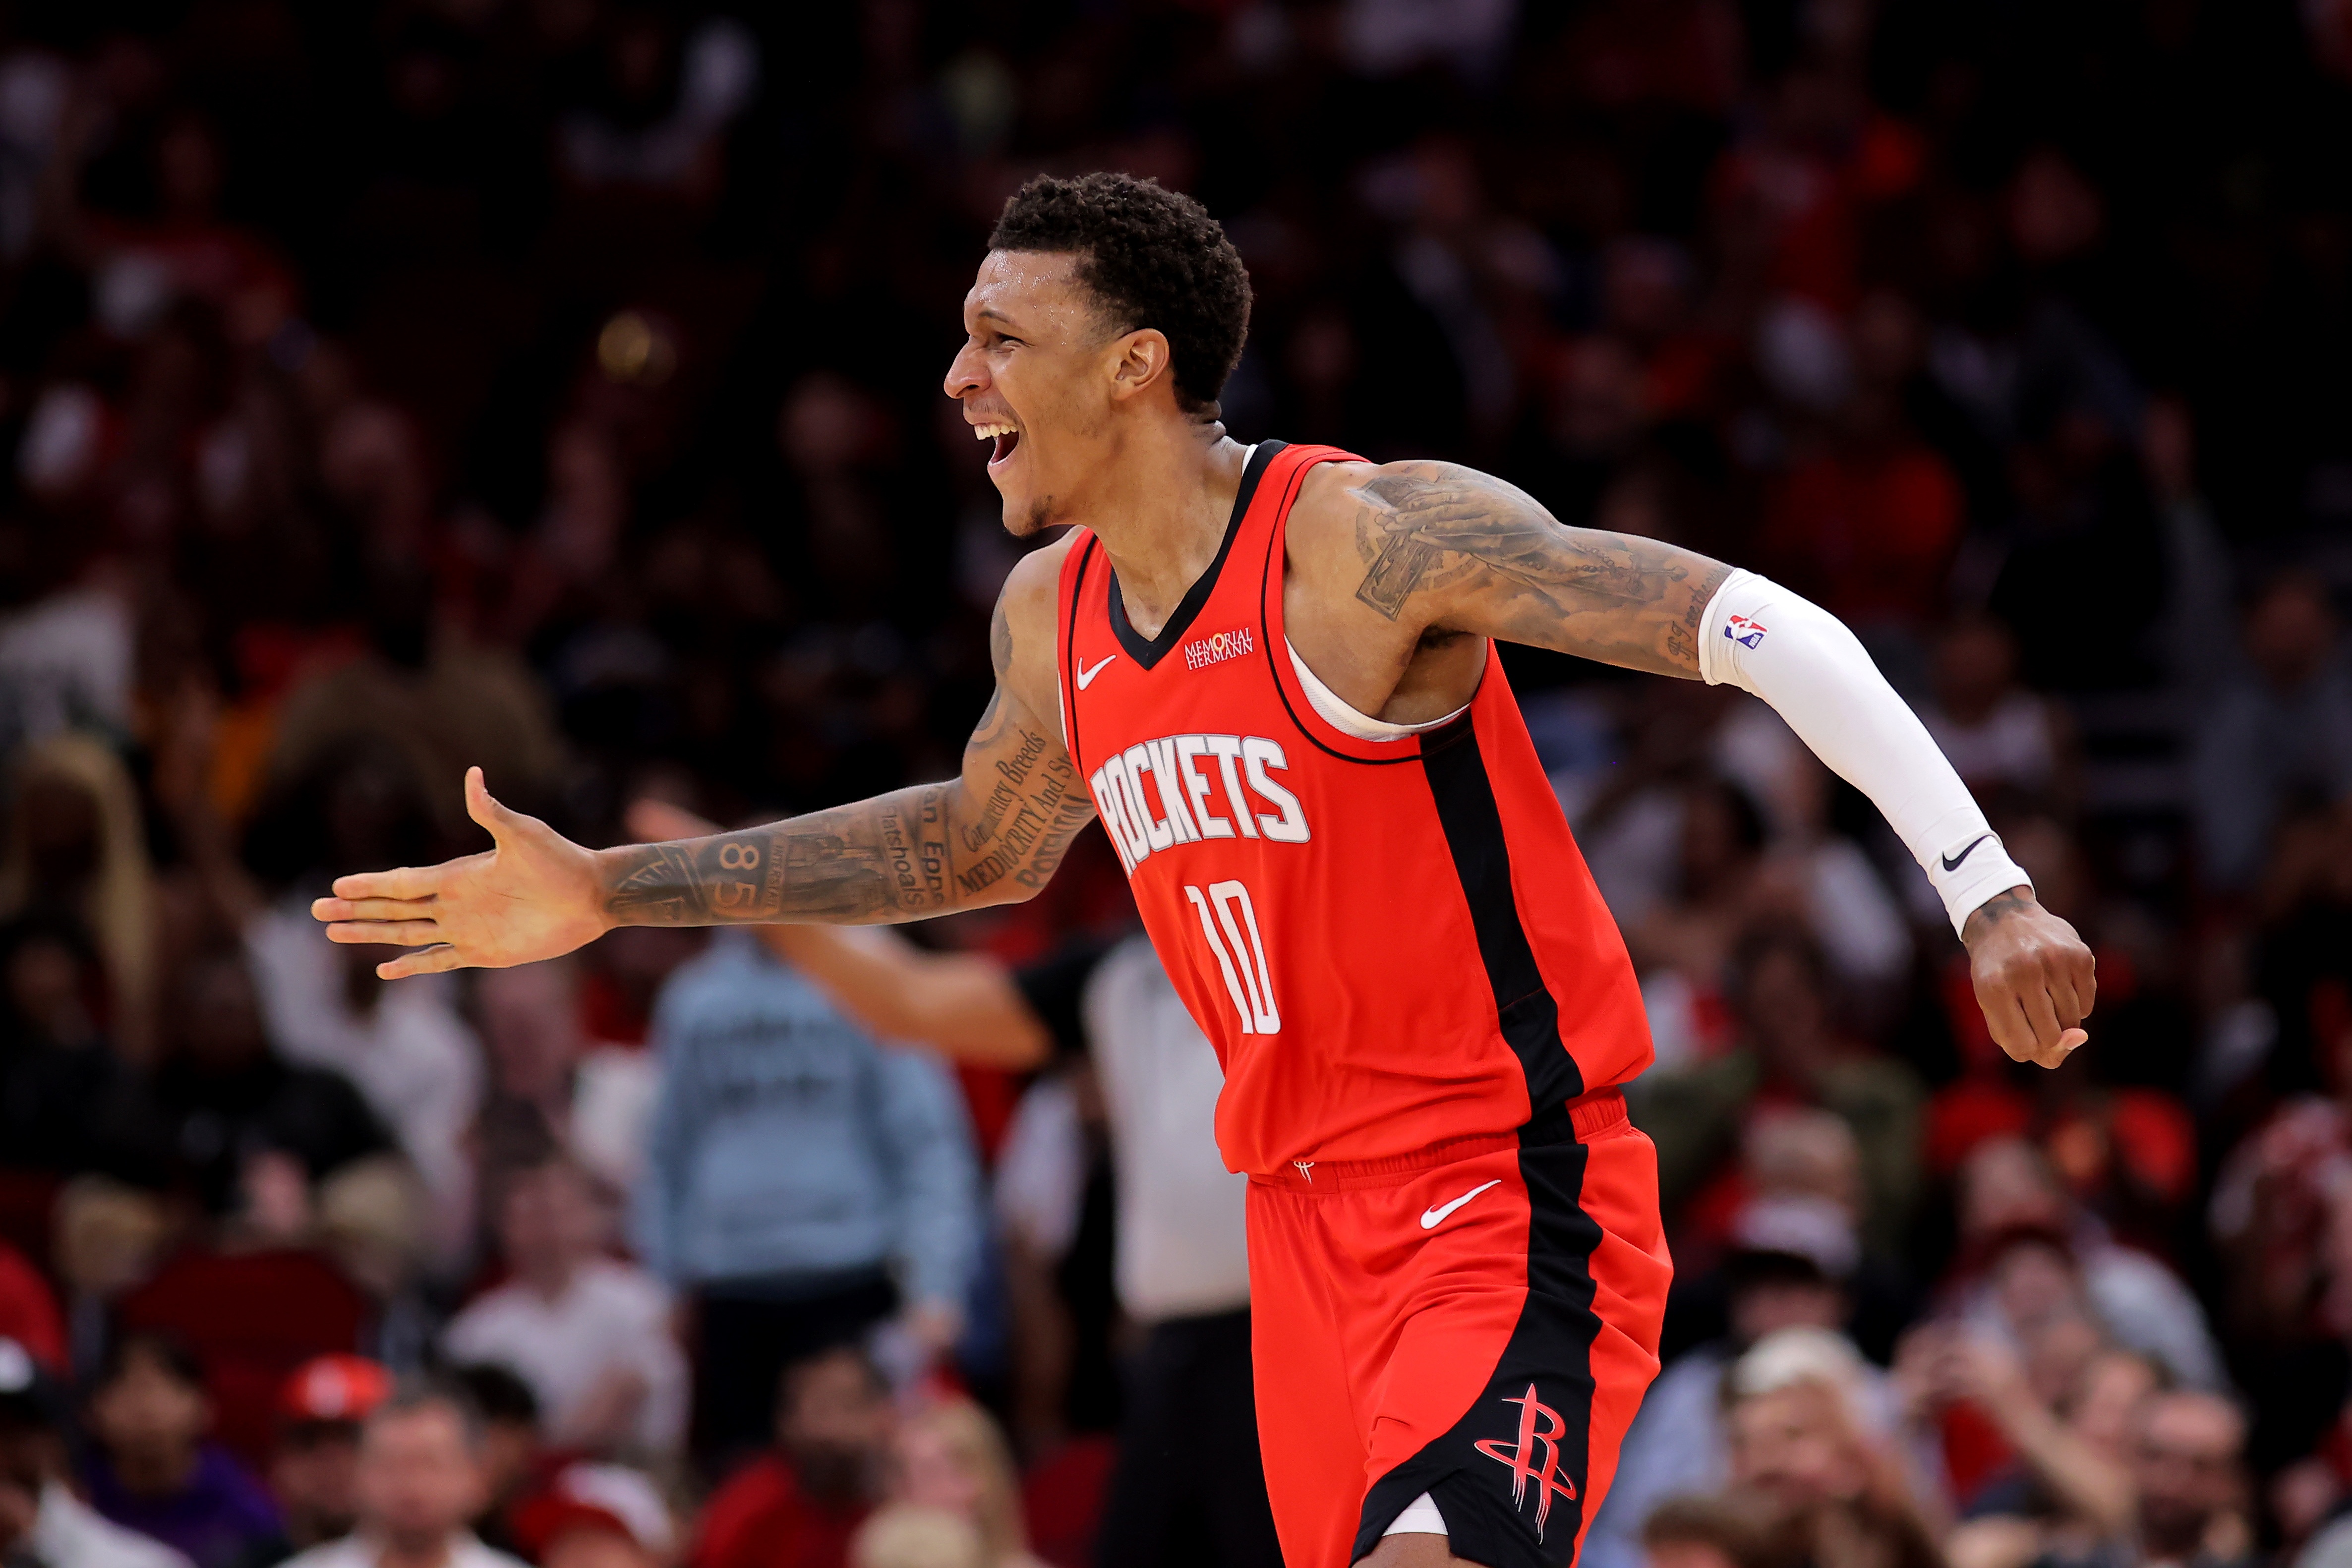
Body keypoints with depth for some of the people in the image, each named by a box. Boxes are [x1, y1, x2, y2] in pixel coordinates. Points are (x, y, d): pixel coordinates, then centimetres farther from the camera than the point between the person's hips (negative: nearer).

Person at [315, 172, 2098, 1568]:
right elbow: (983, 843, 29)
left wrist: (1988, 893, -27)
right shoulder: (1052, 615, 9)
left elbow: (1755, 626, -19)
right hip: (1311, 1215, 8)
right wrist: (610, 894, 26)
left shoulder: (1369, 540, -15)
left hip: (1514, 1208, -8)